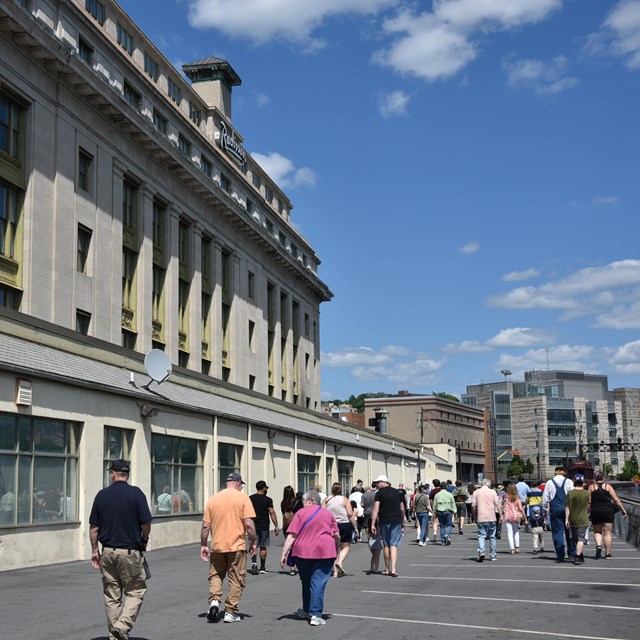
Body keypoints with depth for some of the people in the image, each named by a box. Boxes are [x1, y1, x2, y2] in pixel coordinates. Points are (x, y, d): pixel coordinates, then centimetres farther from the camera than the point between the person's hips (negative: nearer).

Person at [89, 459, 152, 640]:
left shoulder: (102, 495, 2)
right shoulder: (135, 493, -8)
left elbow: (93, 527, 4)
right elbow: (146, 523, -10)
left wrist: (94, 550, 13)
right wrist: (144, 541, 9)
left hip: (108, 552, 4)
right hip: (130, 551, -3)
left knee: (111, 595, 12)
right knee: (136, 591, 7)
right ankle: (123, 625, -11)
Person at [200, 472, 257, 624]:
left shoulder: (212, 499, 5)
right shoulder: (243, 498, -4)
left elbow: (205, 526, 4)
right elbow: (249, 524, -11)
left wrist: (203, 545, 12)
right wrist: (253, 542, 0)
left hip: (217, 546, 3)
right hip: (236, 546, -3)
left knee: (215, 575, 17)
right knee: (236, 580, 8)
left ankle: (214, 601, -4)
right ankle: (230, 612, 8)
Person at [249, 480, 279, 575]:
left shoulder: (250, 499, 3)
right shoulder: (267, 500, -6)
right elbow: (272, 513, -8)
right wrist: (276, 526, -4)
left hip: (253, 526, 2)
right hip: (264, 527, -2)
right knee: (263, 546, 8)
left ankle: (254, 562, -16)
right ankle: (262, 567, 13)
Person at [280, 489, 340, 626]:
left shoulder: (301, 513, 2)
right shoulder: (327, 514, 10)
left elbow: (291, 535, -5)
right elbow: (337, 535, 9)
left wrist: (284, 554, -6)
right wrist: (337, 551, 23)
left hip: (303, 552, 0)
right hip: (324, 552, 0)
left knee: (306, 582, 17)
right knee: (318, 583, -1)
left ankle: (307, 611, 31)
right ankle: (315, 615, -9)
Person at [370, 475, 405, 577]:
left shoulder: (379, 493, -3)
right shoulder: (397, 492, 11)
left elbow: (376, 509, -10)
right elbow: (402, 509, 16)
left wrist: (373, 524, -11)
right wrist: (403, 522, 26)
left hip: (384, 521, -2)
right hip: (397, 521, 2)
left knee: (386, 544, 11)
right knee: (394, 545, -1)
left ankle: (387, 569, 19)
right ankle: (393, 569, -13)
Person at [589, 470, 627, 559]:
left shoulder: (591, 487, 1)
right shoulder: (608, 486, 2)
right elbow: (616, 500, -1)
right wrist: (623, 510, 4)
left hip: (595, 512, 0)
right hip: (608, 511, 0)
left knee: (597, 532, 14)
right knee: (607, 533, 5)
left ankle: (598, 545, -11)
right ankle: (608, 553, 4)